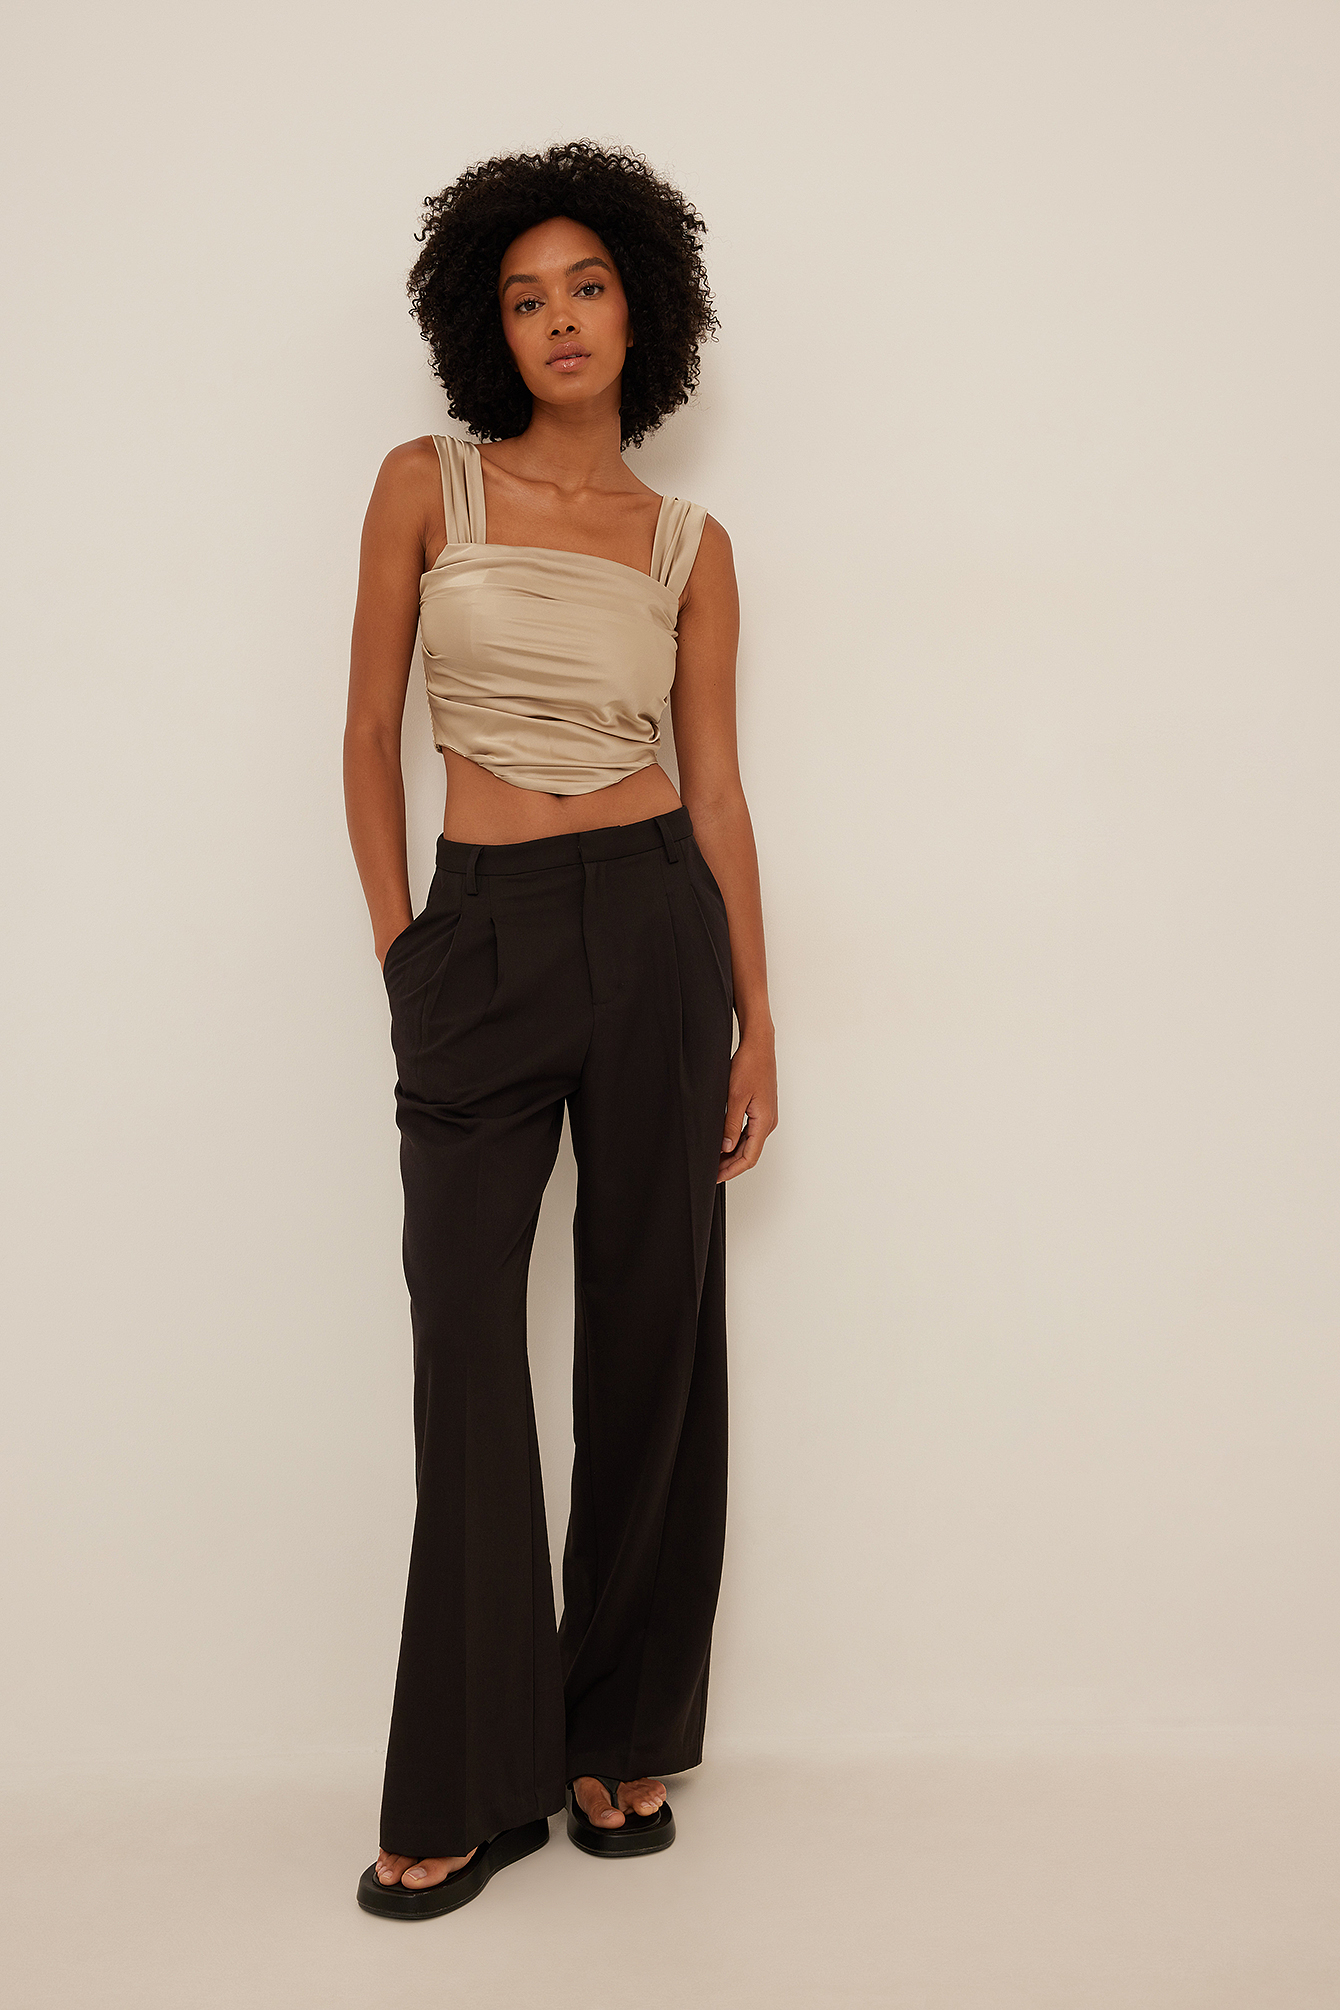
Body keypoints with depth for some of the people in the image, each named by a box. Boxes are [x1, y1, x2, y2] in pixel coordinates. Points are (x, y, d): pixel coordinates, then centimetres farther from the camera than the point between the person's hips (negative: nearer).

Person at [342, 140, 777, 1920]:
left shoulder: (689, 545, 8)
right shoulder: (427, 486, 5)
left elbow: (718, 786, 7)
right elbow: (371, 730, 6)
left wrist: (757, 1020, 4)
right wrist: (397, 948, -1)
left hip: (655, 923, 1)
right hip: (480, 936, -1)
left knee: (653, 1332, 5)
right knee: (467, 1341, 0)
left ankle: (625, 1740, 22)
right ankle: (472, 1786, 13)